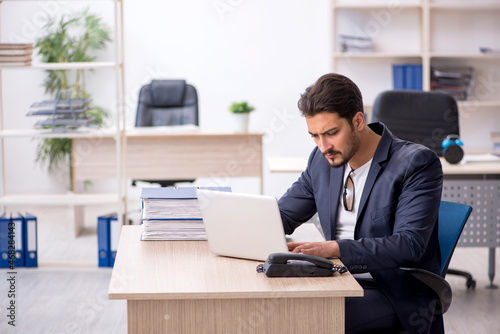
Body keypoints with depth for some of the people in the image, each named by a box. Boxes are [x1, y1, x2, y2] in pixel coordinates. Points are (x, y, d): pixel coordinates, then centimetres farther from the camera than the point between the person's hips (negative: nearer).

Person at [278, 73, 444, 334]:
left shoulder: (417, 163, -11)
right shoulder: (322, 159, 9)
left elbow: (409, 245, -21)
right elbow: (282, 214, 19)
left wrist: (335, 248, -33)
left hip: (396, 297, -6)